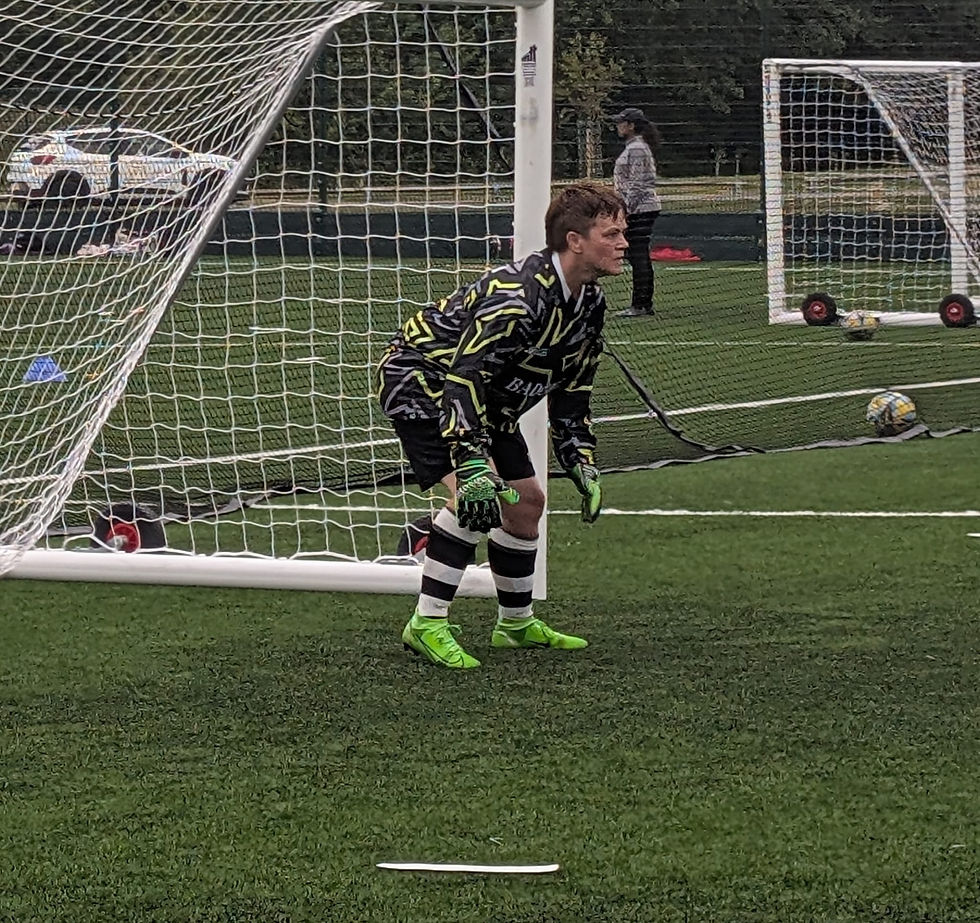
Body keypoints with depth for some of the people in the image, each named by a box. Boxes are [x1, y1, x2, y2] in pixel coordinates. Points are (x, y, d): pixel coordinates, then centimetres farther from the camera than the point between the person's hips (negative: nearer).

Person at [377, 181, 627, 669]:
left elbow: (570, 390, 11)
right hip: (419, 379, -10)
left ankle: (516, 623, 30)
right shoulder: (518, 295, -33)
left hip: (487, 396, 10)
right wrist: (471, 465, -43)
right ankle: (426, 625, -21)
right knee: (476, 493, -27)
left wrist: (582, 465, 5)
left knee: (526, 501, 12)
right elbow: (462, 380, -37)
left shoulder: (590, 303, -2)